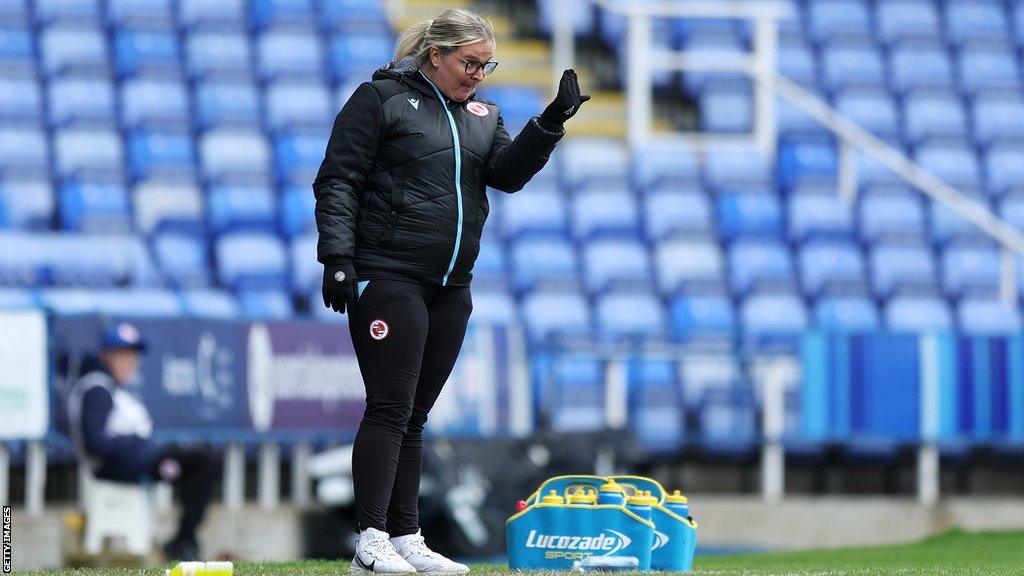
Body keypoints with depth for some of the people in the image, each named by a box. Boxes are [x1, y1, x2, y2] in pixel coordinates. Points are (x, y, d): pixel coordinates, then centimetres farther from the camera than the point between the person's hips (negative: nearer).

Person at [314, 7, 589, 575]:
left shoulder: (483, 115, 16)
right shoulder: (381, 99, -3)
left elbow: (508, 174, 2)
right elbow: (337, 182, -5)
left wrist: (550, 123, -12)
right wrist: (337, 258, -14)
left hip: (450, 288, 6)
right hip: (387, 277, -6)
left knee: (413, 416, 9)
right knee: (389, 409, -11)